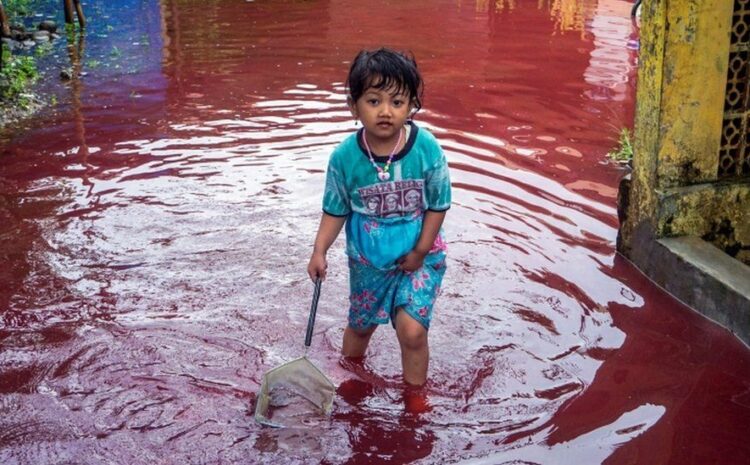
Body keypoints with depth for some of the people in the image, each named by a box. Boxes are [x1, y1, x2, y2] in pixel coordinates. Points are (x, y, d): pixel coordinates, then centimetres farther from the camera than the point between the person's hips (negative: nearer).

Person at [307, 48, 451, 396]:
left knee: (412, 329, -13)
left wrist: (420, 252, -13)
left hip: (419, 256, -2)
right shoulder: (345, 157, -19)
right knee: (361, 325, 21)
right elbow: (336, 210, -6)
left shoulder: (426, 149, -22)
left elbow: (438, 205, -11)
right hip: (367, 259, 2)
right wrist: (320, 251, -18)